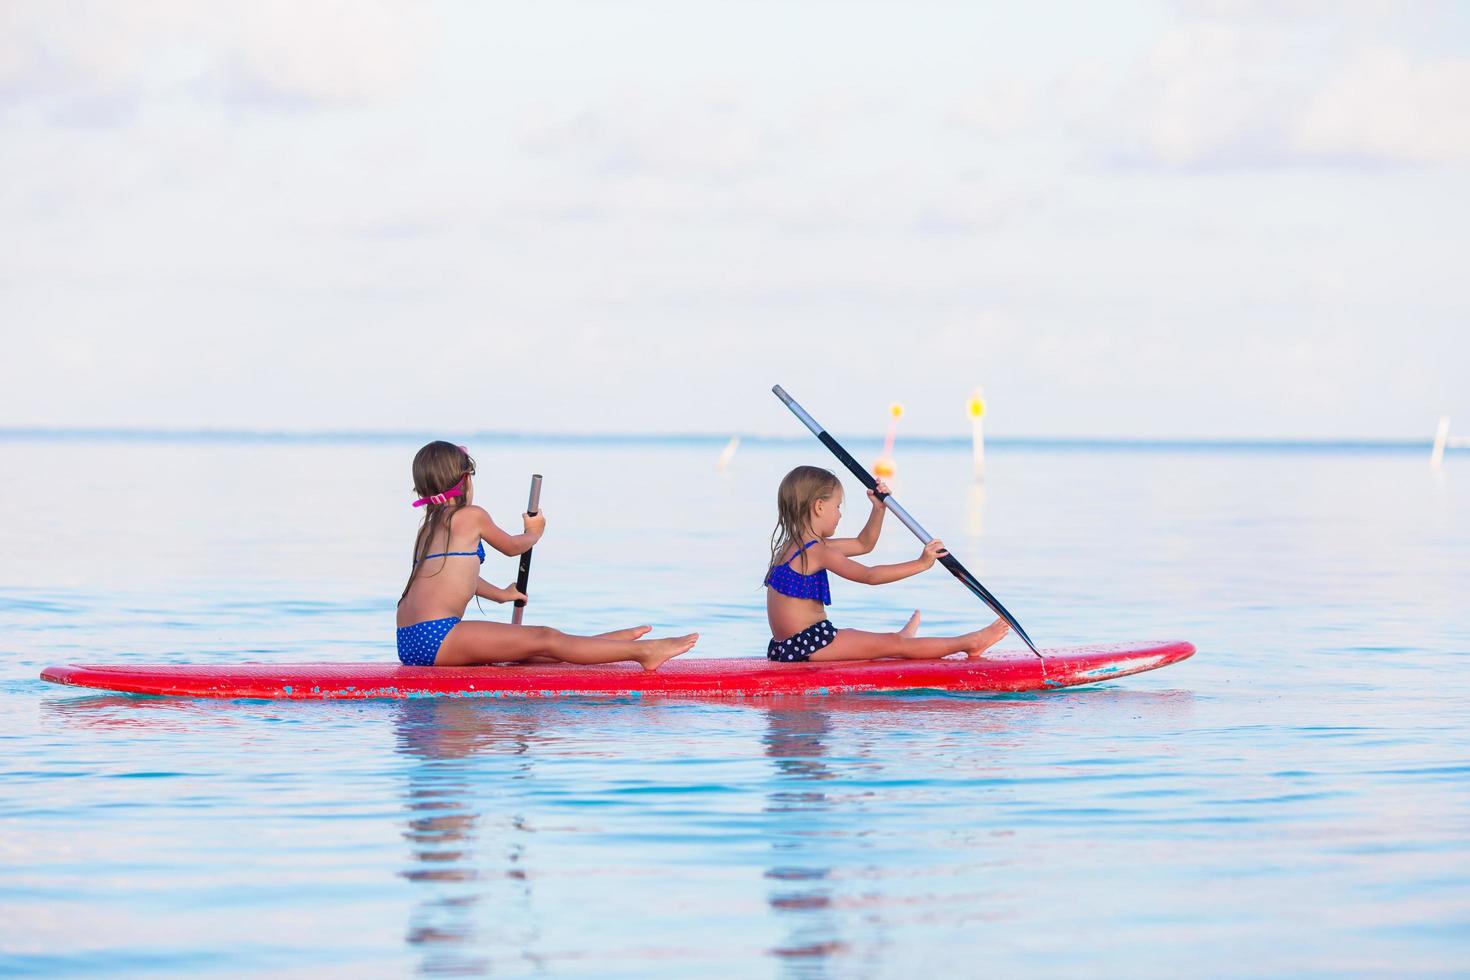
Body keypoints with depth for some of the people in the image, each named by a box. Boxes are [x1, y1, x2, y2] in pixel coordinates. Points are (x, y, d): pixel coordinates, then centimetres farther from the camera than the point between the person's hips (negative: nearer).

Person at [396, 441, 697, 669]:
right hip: (436, 636, -10)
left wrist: (501, 594, 55)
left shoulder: (429, 526, 22)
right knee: (544, 639, -6)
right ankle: (642, 652, -5)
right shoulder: (471, 515, -2)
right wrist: (534, 533, 38)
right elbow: (512, 546, 16)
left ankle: (612, 645, 27)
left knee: (524, 647, 17)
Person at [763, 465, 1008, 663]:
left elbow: (863, 544, 25)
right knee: (894, 645, -3)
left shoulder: (800, 544, 16)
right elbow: (869, 576, -17)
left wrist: (879, 508, 18)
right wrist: (920, 564, -16)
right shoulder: (815, 551, -16)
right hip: (809, 644, -10)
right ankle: (968, 643, 2)